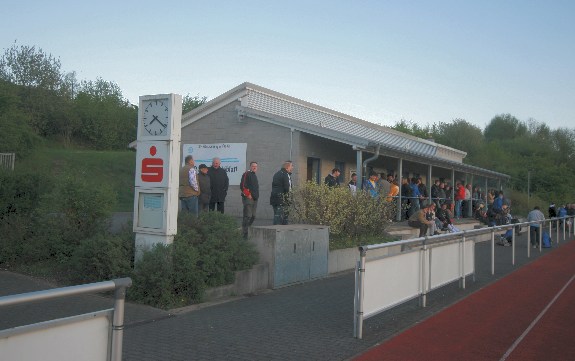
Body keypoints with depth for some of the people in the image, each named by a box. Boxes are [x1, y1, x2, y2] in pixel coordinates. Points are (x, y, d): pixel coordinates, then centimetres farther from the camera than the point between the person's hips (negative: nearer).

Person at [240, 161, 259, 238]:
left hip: (254, 199, 9)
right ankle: (245, 234, -9)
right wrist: (248, 194, -17)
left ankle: (249, 231, 22)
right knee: (247, 216, -12)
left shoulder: (254, 176, 21)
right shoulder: (246, 174, -7)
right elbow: (242, 186, -16)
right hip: (248, 198, -9)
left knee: (253, 216, 12)